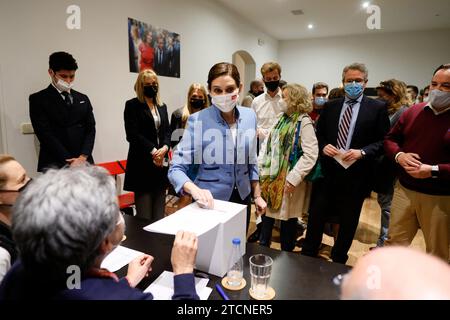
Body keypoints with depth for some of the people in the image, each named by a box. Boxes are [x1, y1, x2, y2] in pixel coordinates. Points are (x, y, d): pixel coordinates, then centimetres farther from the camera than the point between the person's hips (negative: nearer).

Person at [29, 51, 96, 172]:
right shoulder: (38, 99, 2)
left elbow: (90, 129, 7)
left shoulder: (83, 99, 15)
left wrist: (83, 157, -9)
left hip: (84, 162, 3)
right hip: (54, 166, -3)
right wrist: (69, 161, -14)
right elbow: (45, 134, -7)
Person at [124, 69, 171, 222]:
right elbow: (132, 134, -8)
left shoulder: (162, 106, 17)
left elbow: (167, 131, 11)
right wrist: (153, 151, -14)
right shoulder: (132, 105, 1)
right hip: (142, 163, -5)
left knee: (159, 212, 9)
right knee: (144, 214, -2)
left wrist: (164, 148, -8)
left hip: (161, 162, 5)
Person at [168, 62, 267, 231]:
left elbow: (251, 160, 8)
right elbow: (176, 168, -18)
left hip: (242, 198, 5)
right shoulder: (198, 120, -18)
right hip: (211, 201, -4)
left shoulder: (249, 116, -4)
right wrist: (195, 190, -36)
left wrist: (257, 195, 8)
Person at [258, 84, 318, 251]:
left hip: (287, 181, -7)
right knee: (267, 214, 17)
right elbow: (267, 143, 12)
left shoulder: (304, 122, -13)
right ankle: (262, 247, 38)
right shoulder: (282, 118, 11)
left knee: (288, 219, 11)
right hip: (270, 176, 7)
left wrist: (294, 178, -21)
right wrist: (259, 165, 3)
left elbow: (310, 155, -19)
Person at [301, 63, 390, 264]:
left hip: (356, 174, -2)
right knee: (316, 217, 10)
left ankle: (338, 261, 34)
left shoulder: (377, 108, -2)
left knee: (348, 222, 14)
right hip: (327, 171, 2)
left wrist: (362, 152, -18)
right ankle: (307, 257, 28)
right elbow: (319, 134, 11)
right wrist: (323, 146, -9)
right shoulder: (330, 106, 7)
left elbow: (383, 141, -4)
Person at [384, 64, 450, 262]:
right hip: (404, 190, 3)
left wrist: (434, 171, -24)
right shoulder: (413, 112, 4)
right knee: (394, 243, 16)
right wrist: (399, 155, -9)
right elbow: (390, 139, 10)